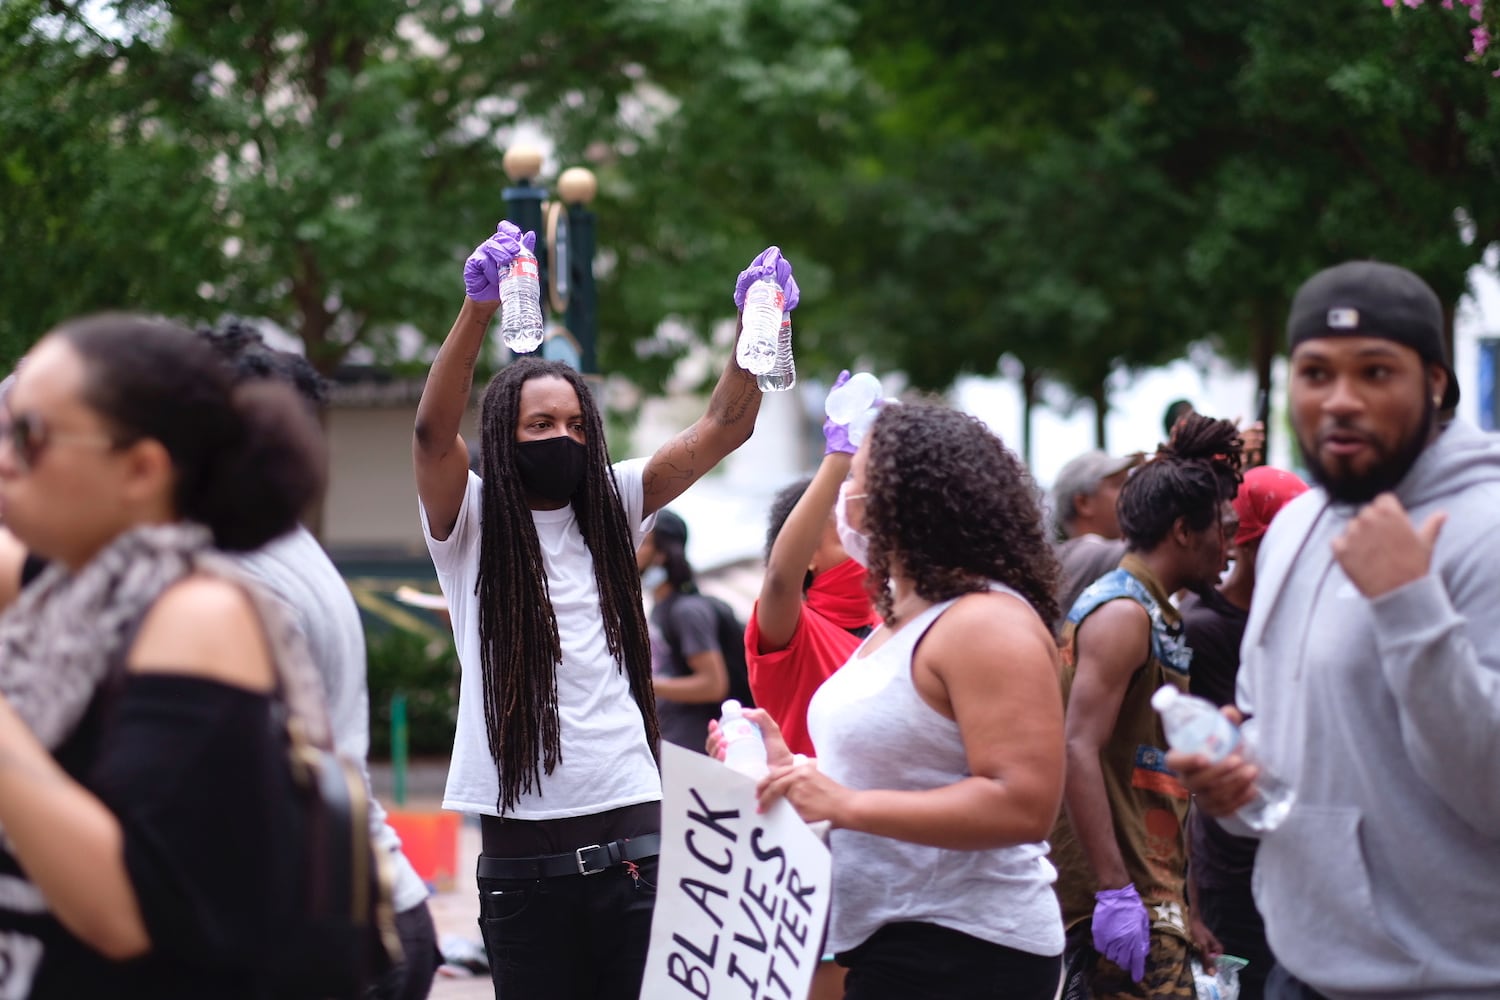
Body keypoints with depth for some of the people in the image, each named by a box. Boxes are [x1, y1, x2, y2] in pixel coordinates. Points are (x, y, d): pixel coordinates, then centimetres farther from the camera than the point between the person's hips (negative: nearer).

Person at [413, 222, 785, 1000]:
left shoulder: (613, 509, 12)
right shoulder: (469, 523, 2)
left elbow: (723, 429, 4)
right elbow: (432, 430, -17)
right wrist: (478, 309, -31)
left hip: (629, 836, 2)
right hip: (524, 845, -2)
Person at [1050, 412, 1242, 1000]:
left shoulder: (1156, 615, 17)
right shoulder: (1123, 613, -13)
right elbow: (1080, 751, -21)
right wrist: (1114, 891, -25)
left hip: (1153, 883, 10)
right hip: (1125, 891, -10)